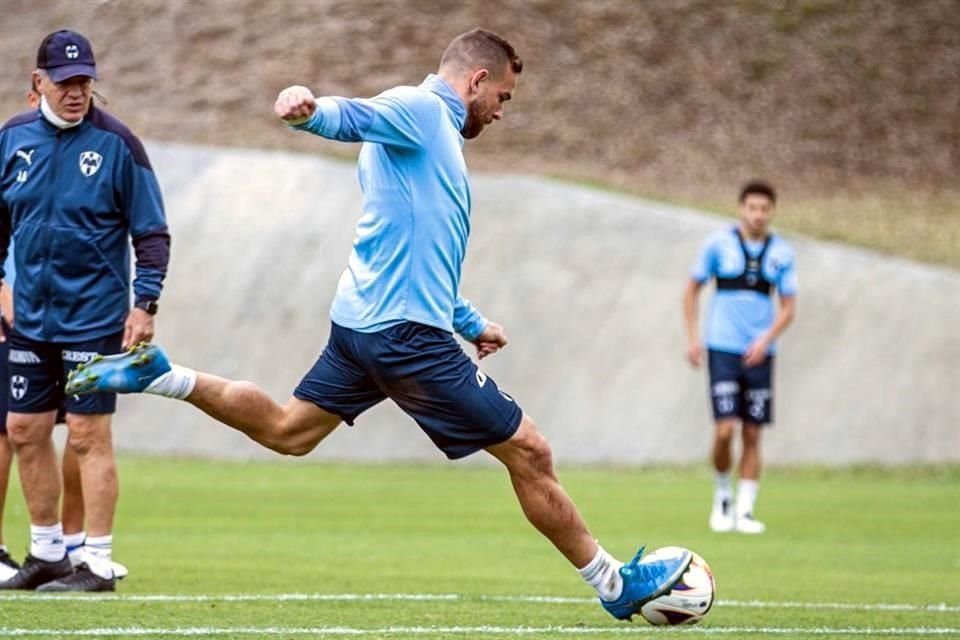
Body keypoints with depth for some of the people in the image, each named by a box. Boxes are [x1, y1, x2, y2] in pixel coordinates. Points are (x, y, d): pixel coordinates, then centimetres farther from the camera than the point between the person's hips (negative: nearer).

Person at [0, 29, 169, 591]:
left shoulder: (116, 143, -8)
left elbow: (152, 232, -5)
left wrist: (145, 303, -13)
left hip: (94, 318, -5)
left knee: (88, 435, -6)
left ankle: (98, 565, -2)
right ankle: (46, 554, 22)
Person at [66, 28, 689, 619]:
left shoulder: (436, 134, 22)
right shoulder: (421, 110, -9)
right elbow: (351, 117, -31)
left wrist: (471, 323, 38)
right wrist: (311, 108, -53)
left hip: (365, 324, 10)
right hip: (407, 332, -10)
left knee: (287, 430, 18)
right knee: (529, 452, -4)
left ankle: (157, 374, 12)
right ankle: (615, 584, 4)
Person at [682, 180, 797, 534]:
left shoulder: (782, 253, 4)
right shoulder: (719, 243, -2)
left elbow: (788, 308, 6)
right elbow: (691, 290, 7)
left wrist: (766, 340, -10)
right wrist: (692, 338, 1)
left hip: (759, 354, 2)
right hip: (722, 348, -2)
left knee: (752, 435, 2)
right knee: (725, 429, -12)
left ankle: (744, 512, 8)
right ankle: (722, 497, 10)